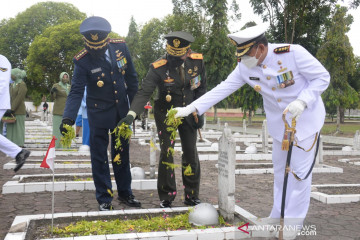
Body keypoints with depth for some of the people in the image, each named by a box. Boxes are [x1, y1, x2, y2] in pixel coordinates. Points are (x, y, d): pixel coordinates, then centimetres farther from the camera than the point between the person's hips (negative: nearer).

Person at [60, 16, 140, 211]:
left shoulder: (120, 47, -8)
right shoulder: (82, 61, -17)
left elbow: (132, 77, 2)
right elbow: (76, 91, -22)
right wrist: (68, 118, -35)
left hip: (122, 110, 3)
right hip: (98, 113, -3)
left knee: (122, 153, 15)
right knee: (99, 157, 3)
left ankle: (125, 193, 30)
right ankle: (104, 198, 18)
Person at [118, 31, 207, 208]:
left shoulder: (197, 61, -12)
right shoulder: (158, 68, -21)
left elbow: (201, 87, 1)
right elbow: (144, 92, -27)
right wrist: (131, 114, -41)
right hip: (166, 114, -2)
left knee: (191, 153, 6)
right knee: (166, 154, -5)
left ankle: (192, 196, 20)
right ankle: (166, 197, 12)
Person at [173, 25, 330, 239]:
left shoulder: (293, 53, -25)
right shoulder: (245, 68, -10)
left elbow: (322, 77, -16)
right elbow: (222, 89, -11)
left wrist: (302, 101, -30)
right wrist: (191, 108, -17)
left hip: (306, 118, -5)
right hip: (279, 121, 5)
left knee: (300, 170, -2)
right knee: (280, 169, 13)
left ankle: (293, 222, 13)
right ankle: (278, 215, 29)